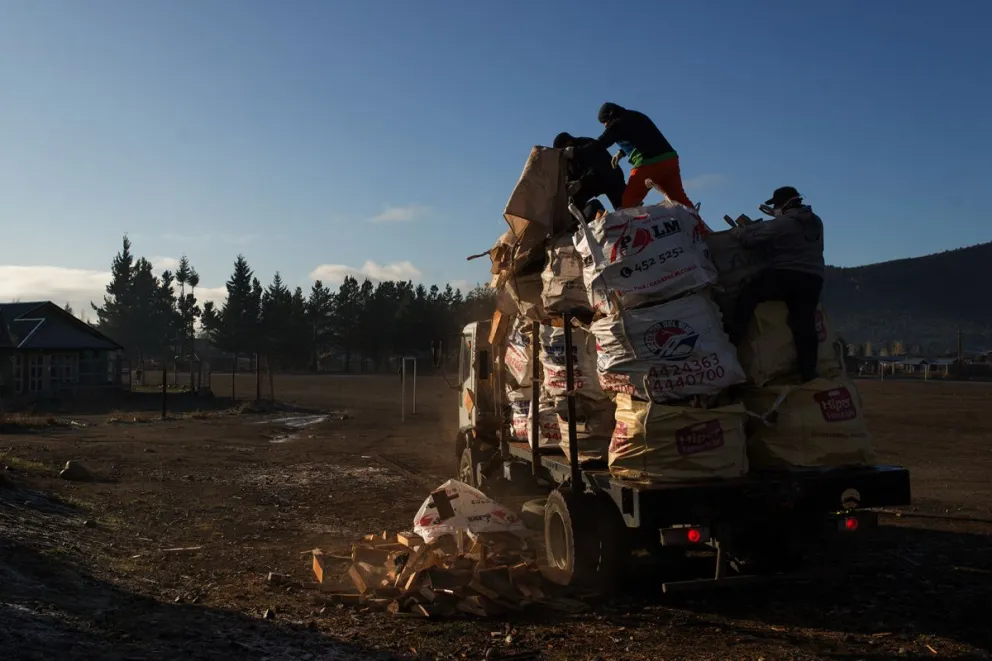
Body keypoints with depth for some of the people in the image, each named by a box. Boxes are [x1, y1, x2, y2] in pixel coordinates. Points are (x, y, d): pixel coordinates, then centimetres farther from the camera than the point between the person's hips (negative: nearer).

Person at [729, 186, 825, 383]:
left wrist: (738, 231, 20)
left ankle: (733, 339, -9)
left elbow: (749, 239, -4)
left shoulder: (780, 224, -6)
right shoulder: (816, 222, 16)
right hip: (813, 279, 7)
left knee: (747, 295, 2)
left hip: (785, 275, -7)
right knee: (804, 325, 4)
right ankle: (809, 374, -1)